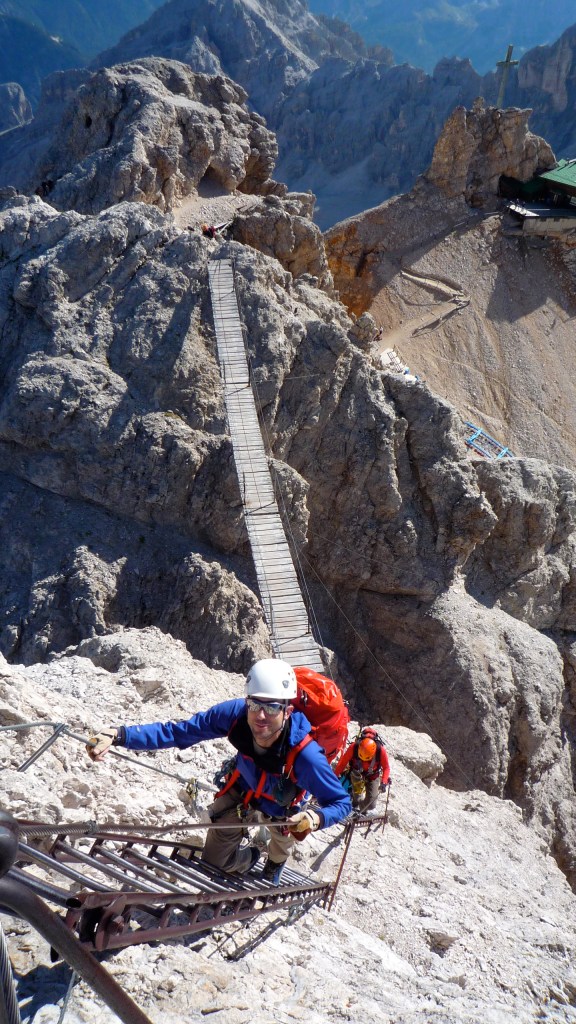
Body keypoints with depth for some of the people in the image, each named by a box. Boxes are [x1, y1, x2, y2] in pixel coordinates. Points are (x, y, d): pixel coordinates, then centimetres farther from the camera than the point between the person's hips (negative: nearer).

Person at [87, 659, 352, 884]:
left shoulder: (304, 754, -45)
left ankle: (275, 864, 26)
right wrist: (119, 735, -44)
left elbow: (341, 802, -33)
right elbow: (178, 732, -34)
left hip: (283, 809, -2)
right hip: (242, 793, 2)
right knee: (212, 864, 7)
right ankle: (249, 857, 45)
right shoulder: (236, 714, -39)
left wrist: (316, 817, -54)